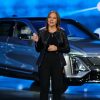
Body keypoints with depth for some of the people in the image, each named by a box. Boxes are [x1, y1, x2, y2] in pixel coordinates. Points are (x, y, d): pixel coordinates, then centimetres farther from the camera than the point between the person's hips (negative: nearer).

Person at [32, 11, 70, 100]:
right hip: (44, 62, 0)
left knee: (57, 87, 3)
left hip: (57, 62, 0)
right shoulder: (41, 32, 4)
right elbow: (38, 49, 6)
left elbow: (67, 49, 2)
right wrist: (37, 41, -12)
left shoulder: (62, 32, 3)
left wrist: (57, 48, -13)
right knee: (44, 87, -2)